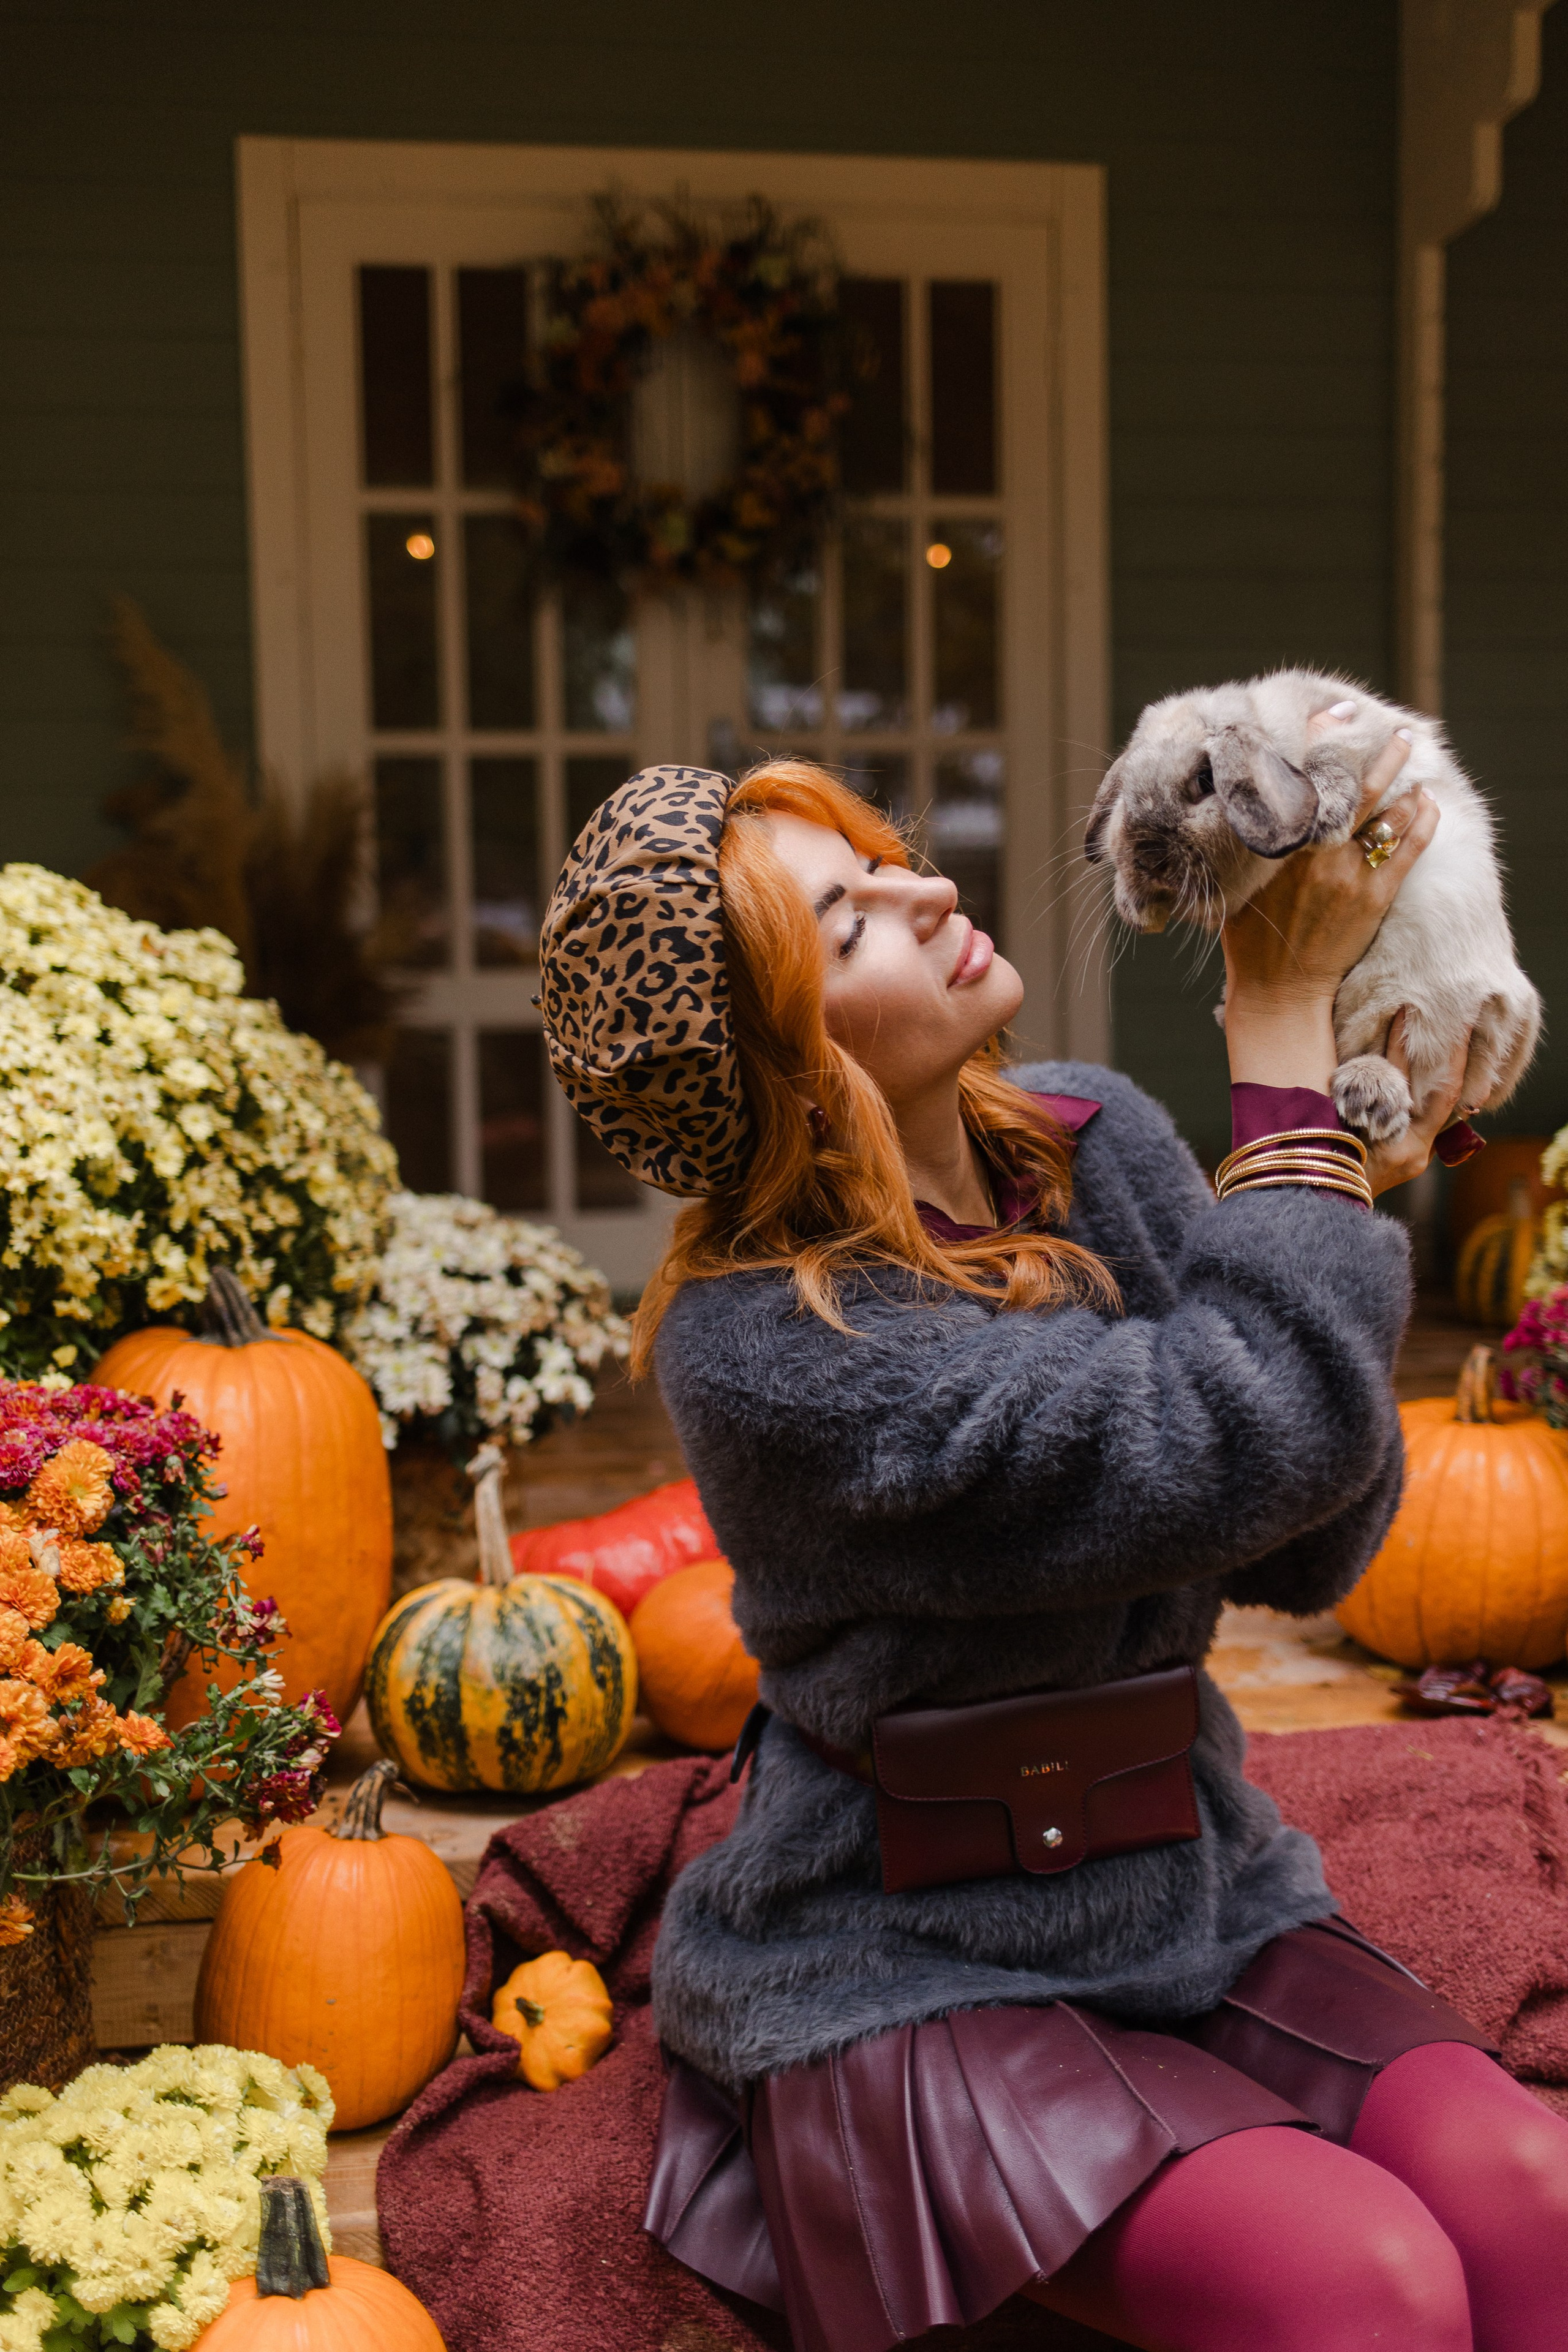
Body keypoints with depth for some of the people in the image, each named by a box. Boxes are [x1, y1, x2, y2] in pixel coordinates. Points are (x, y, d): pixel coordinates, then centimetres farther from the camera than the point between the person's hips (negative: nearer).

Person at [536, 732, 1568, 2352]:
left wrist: (1353, 1202, -17)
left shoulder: (1094, 1144, -3)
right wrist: (1283, 1009, -24)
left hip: (1187, 1896, 6)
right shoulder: (762, 1348, -24)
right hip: (911, 1972, -5)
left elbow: (1299, 1556, -3)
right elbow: (1249, 1446, -30)